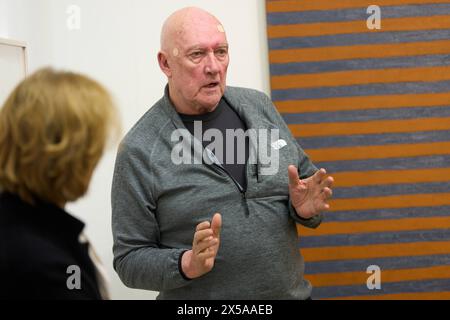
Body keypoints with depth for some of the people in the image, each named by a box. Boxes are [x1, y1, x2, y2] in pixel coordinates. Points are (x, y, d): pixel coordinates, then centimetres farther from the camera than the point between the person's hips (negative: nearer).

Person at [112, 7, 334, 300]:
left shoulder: (259, 106, -1)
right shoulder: (139, 151, -13)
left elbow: (307, 181, 7)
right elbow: (130, 260, -10)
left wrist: (305, 208, -13)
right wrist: (188, 264, -26)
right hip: (199, 307, -4)